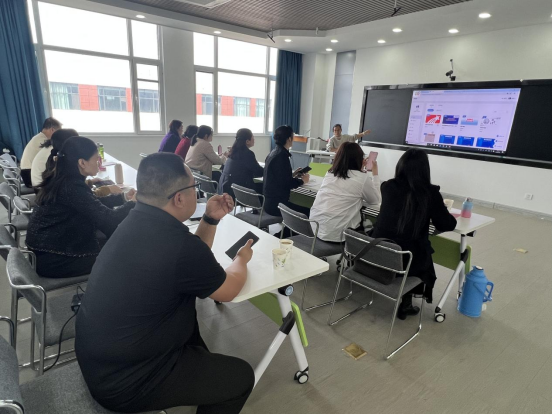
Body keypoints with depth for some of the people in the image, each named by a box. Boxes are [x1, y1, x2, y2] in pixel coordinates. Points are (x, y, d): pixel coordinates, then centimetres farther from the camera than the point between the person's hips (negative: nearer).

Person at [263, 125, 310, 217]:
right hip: (276, 204, -10)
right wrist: (302, 180, -4)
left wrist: (293, 174, 19)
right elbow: (286, 184, -20)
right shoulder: (282, 156, -18)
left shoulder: (274, 152, 11)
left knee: (302, 207, 15)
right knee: (307, 212, -8)